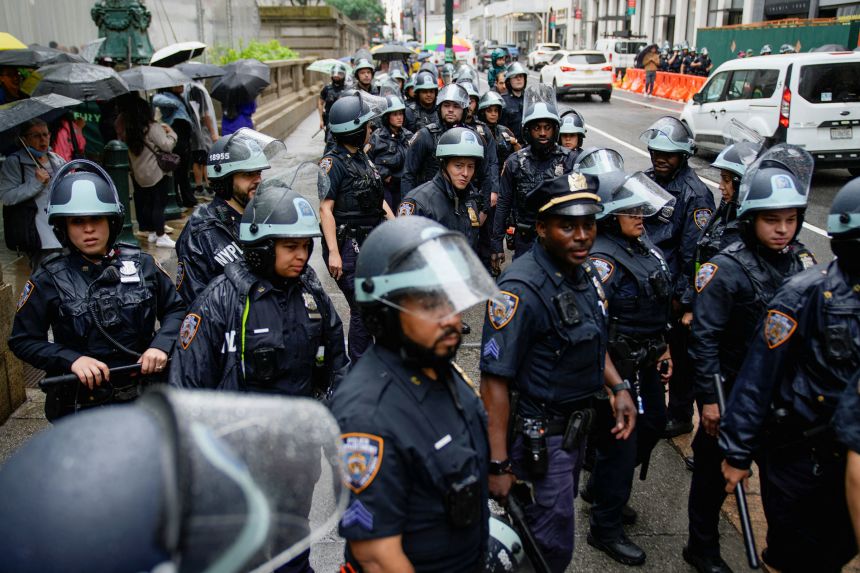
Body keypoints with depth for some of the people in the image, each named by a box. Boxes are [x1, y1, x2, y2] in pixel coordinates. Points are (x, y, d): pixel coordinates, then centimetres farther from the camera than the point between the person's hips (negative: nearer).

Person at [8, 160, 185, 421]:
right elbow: (23, 340, -2)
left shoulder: (142, 264, -2)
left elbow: (175, 308, 6)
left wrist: (161, 345, -13)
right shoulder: (49, 279, -6)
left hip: (145, 398, 2)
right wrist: (71, 360, -18)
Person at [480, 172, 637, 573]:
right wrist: (499, 464, -26)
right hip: (538, 438, -9)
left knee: (560, 511, 26)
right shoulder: (521, 290, -27)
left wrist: (618, 387, 2)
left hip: (575, 427, 9)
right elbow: (495, 379, -26)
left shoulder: (583, 273, 1)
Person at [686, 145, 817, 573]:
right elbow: (705, 336, -18)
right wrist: (708, 397, -18)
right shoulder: (727, 268, -18)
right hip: (731, 390, -5)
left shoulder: (803, 261, -1)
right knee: (715, 468, 10)